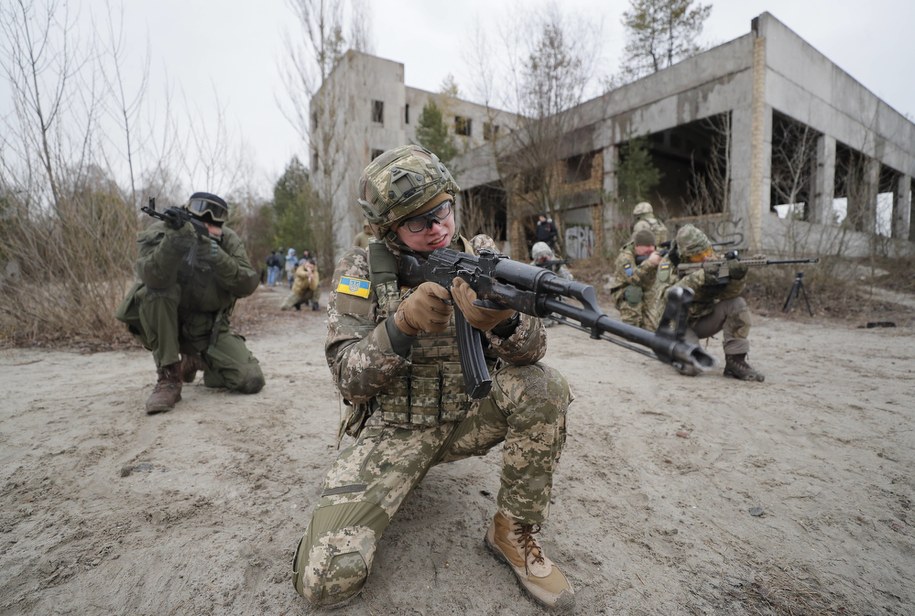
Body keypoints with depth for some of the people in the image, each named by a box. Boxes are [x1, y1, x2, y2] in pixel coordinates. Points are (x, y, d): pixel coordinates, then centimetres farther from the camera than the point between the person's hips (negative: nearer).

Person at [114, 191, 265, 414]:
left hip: (208, 328, 2)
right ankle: (169, 377, -21)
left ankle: (197, 361, 19)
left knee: (251, 381, -14)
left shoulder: (228, 241, -9)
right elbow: (154, 278, -37)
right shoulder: (158, 233, -17)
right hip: (163, 325, -2)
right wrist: (174, 239, -53)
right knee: (158, 290, -35)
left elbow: (247, 285, -23)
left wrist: (218, 258, -38)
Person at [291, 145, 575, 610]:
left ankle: (513, 532, -4)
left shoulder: (480, 255, -4)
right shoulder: (361, 269, -8)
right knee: (327, 577, -17)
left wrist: (502, 322, -35)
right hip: (393, 428, -2)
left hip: (467, 418, 3)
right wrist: (402, 324, -31)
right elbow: (348, 376, -12)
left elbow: (531, 350, -11)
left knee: (543, 387, -25)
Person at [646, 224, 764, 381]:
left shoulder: (714, 260, -7)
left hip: (701, 320, 5)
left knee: (737, 305, -19)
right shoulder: (668, 264, -18)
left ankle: (735, 361, -10)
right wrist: (698, 277, -44)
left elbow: (727, 293, -18)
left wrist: (737, 277, -39)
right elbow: (668, 295, -34)